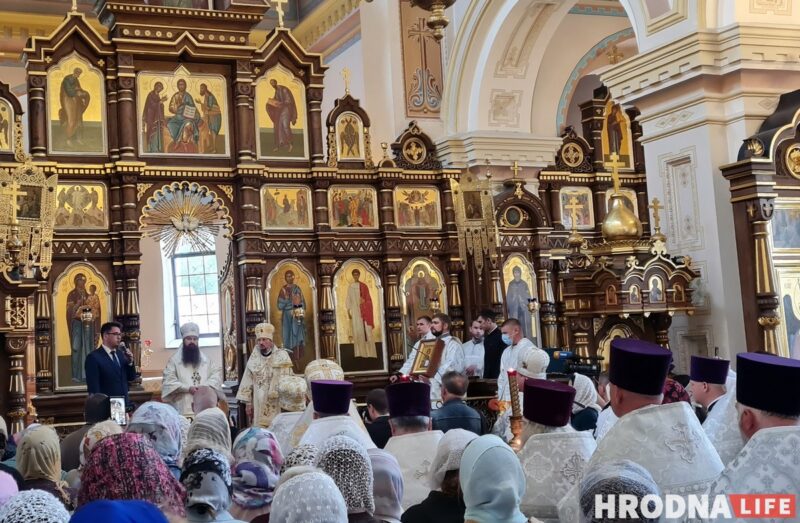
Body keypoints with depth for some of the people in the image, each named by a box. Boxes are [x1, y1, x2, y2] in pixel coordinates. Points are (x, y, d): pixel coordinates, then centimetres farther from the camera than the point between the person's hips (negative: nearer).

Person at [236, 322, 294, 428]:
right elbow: (247, 382, 8)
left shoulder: (282, 356, -3)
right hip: (259, 405, 2)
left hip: (277, 405, -2)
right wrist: (248, 402, 4)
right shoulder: (254, 359, 6)